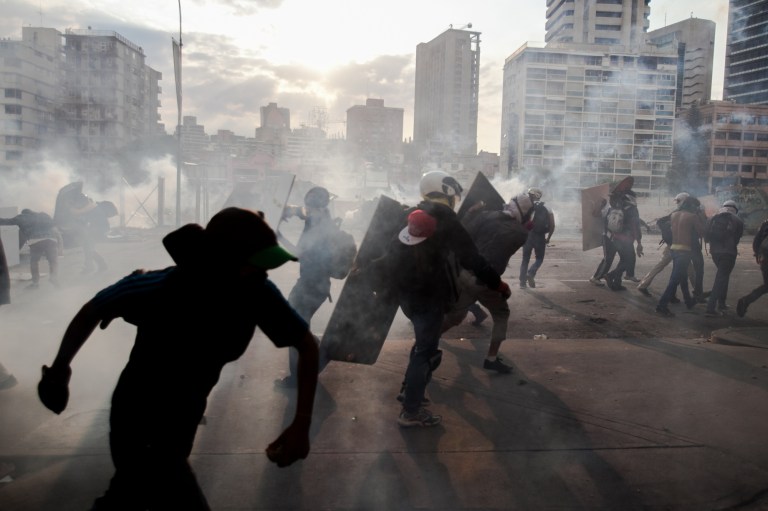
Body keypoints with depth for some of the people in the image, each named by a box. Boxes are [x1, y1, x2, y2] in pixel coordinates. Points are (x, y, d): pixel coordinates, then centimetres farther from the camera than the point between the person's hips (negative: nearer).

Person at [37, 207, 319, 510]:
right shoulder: (158, 288, -30)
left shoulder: (258, 294, -23)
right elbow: (91, 311, -11)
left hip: (184, 424, 5)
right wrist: (60, 368, 3)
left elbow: (307, 344, -14)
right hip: (140, 431, -5)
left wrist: (301, 424, -25)